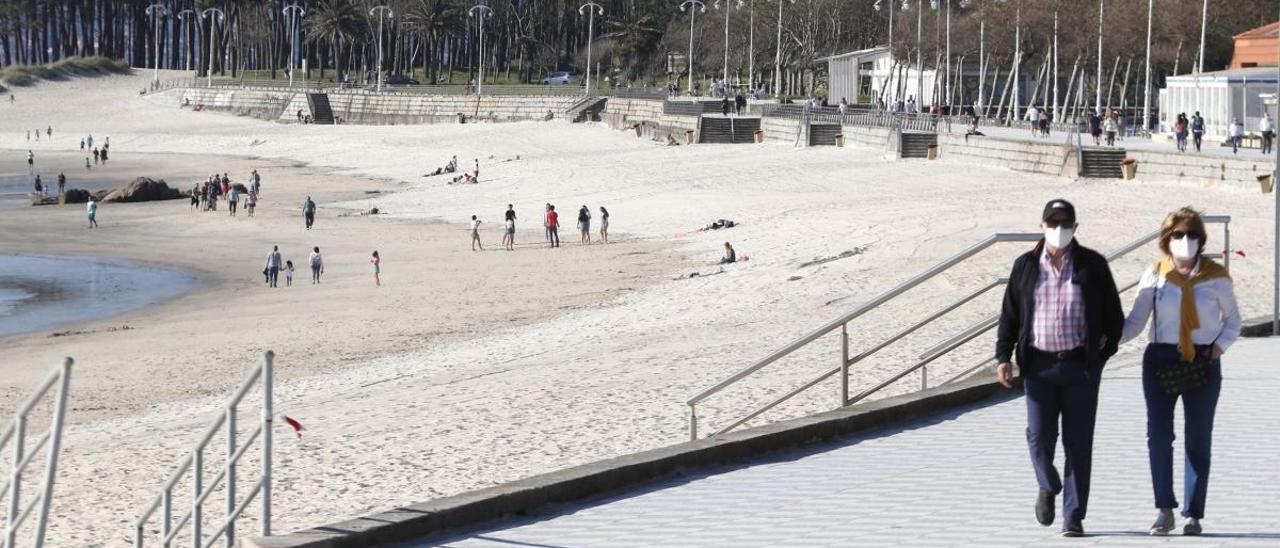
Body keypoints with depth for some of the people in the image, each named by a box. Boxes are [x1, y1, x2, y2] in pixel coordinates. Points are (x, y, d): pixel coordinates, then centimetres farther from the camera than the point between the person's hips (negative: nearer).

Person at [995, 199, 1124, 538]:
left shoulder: (1092, 265, 3)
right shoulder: (1026, 266, 6)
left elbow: (1114, 314, 9)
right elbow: (1009, 315, 8)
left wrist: (1106, 350, 2)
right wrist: (1004, 357, -1)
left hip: (1081, 366, -1)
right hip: (1039, 365, 1)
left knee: (1078, 443, 0)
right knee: (1040, 436, -4)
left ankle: (1074, 516, 7)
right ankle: (1048, 487, 28)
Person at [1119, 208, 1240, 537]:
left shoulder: (1216, 277, 1)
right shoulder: (1154, 275, 1)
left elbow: (1233, 320, 12)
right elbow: (1135, 320, 1)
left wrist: (1218, 347, -6)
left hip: (1203, 362, 0)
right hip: (1160, 360, 0)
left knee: (1198, 439, 3)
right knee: (1158, 433, -10)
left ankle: (1193, 515, 10)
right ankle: (1164, 509, -1)